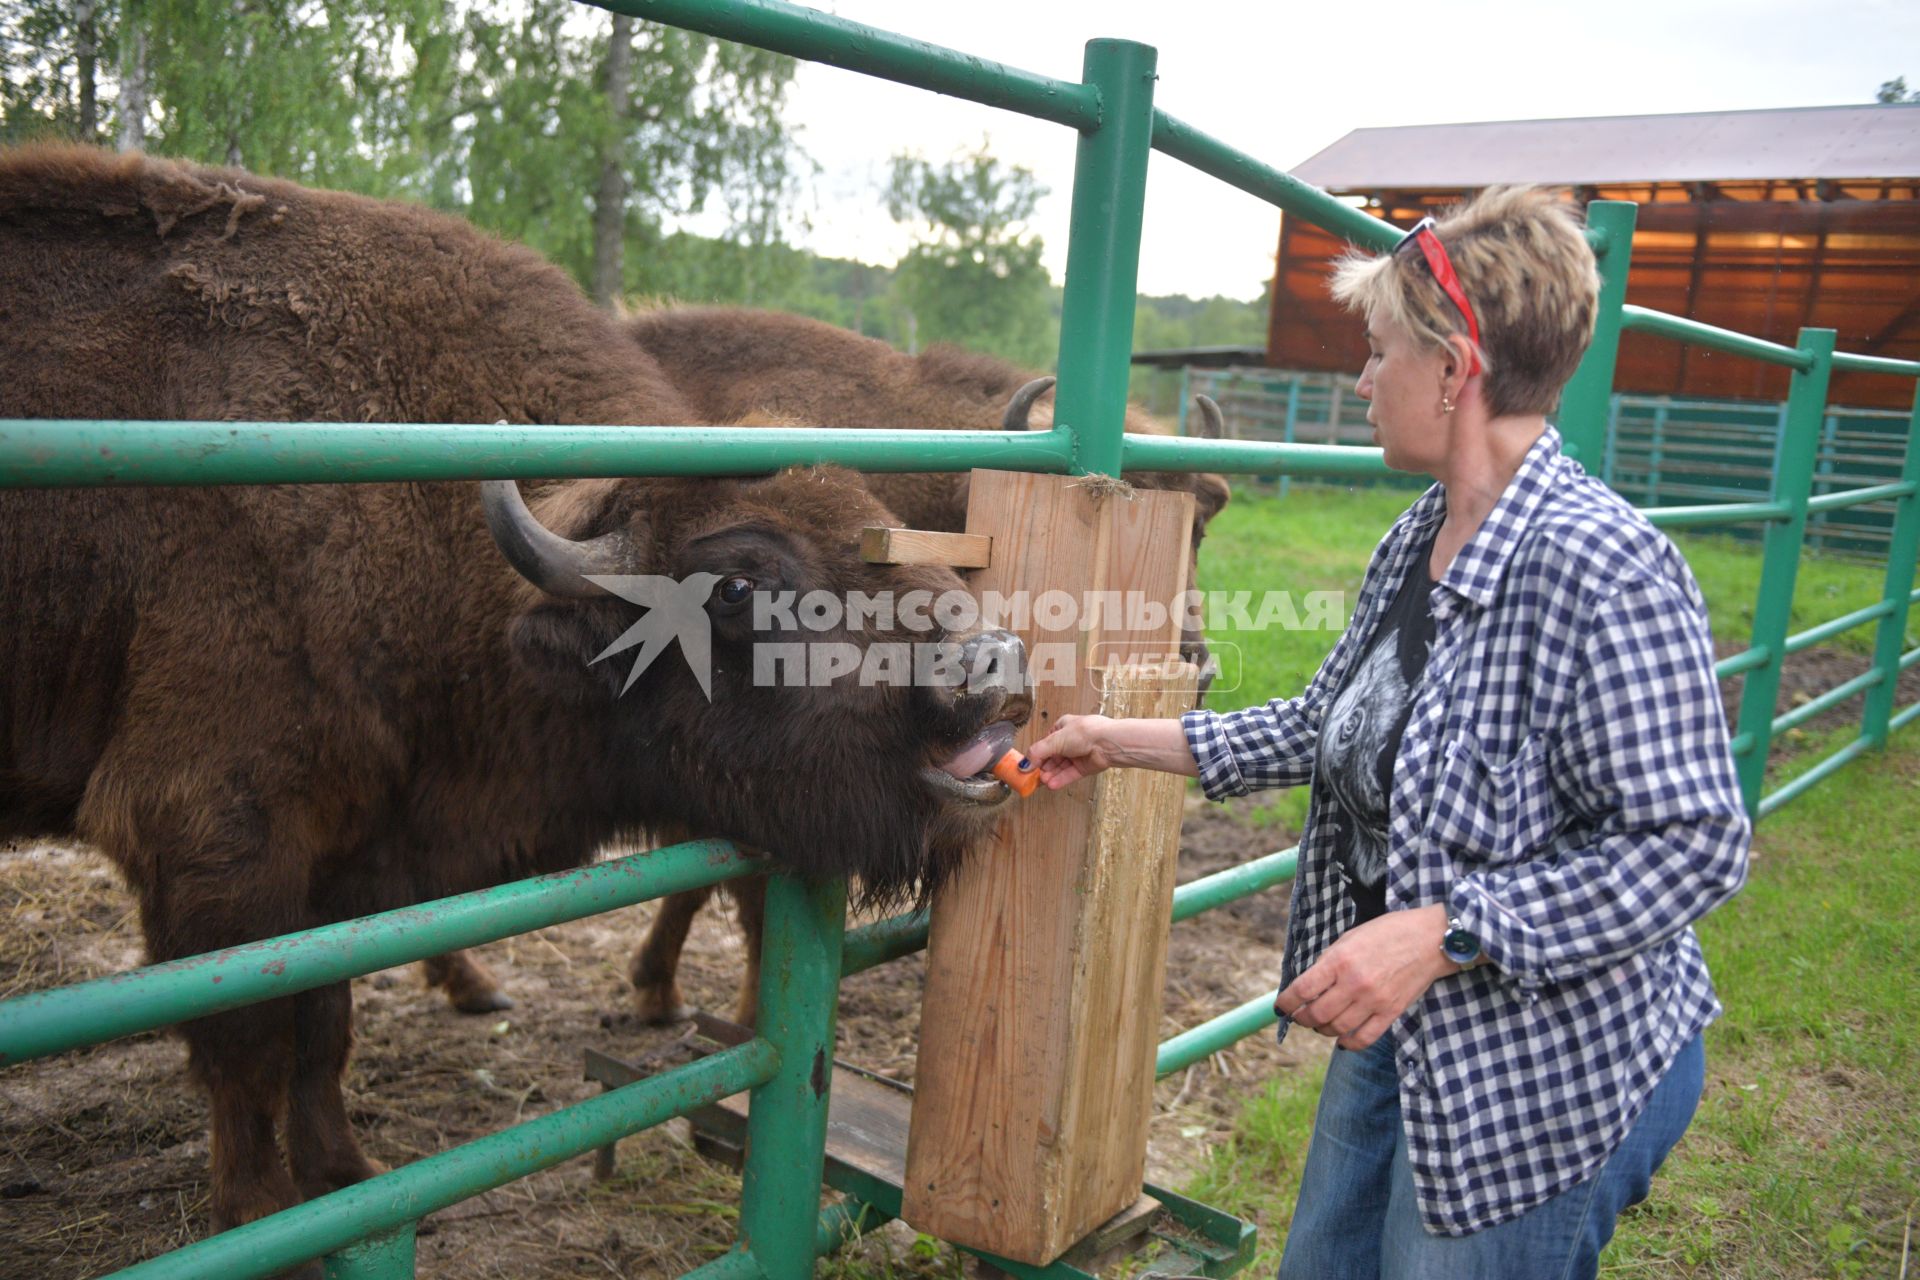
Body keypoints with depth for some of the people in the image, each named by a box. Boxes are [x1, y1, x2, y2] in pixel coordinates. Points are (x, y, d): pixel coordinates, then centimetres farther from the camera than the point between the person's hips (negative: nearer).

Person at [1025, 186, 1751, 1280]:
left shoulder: (1599, 569, -27)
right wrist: (1126, 741, 14)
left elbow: (1692, 845, -26)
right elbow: (1334, 726, 13)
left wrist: (1440, 934, -31)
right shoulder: (1419, 540, 2)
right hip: (1397, 1037, 9)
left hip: (1548, 1077, -8)